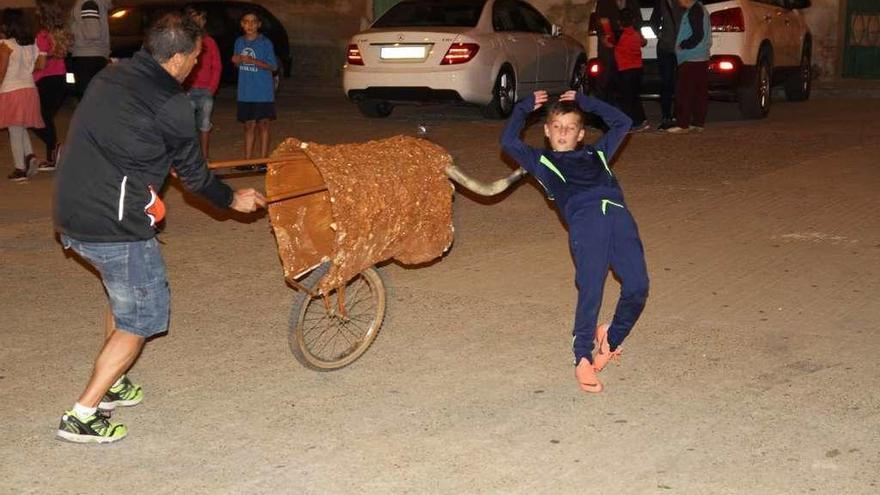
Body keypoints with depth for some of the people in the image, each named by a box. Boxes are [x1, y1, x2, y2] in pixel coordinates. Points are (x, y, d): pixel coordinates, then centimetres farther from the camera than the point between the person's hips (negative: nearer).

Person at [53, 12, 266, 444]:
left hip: (71, 218, 9)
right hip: (116, 228, -9)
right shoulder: (170, 105, -13)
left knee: (124, 295, 29)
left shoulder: (107, 79, 11)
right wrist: (233, 200, 15)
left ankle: (110, 384, 38)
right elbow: (193, 175, -2)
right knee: (141, 317, 5)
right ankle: (82, 416, 3)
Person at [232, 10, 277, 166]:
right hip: (245, 93, 4)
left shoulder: (265, 43, -8)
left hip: (263, 93, -4)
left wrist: (252, 61, -21)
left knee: (263, 125, 3)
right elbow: (239, 65, 15)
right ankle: (247, 160, 15)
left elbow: (273, 66, -11)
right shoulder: (239, 42, 6)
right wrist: (236, 61, -9)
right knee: (249, 126, 10)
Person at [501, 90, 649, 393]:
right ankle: (583, 359, -3)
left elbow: (622, 123, 47)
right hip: (584, 219, -3)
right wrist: (524, 108, 34)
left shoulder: (595, 154, 39)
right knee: (590, 289, -16)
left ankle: (612, 340, 15)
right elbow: (509, 142, 24)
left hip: (618, 214, 3)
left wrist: (586, 102, 48)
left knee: (637, 288, -10)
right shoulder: (541, 161, 32)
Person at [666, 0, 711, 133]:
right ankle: (698, 123, 12)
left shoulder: (694, 11, -15)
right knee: (700, 92, 9)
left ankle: (682, 124, -8)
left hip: (691, 59, -10)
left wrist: (682, 45, -11)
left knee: (684, 92, -8)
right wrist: (684, 44, 16)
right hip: (701, 58, 10)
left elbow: (698, 35, -20)